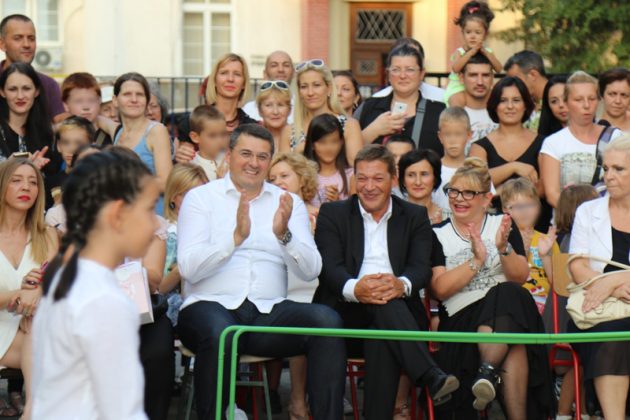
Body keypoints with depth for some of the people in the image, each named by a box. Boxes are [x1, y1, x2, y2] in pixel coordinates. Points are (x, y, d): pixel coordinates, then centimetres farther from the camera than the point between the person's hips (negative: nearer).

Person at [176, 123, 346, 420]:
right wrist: (237, 236, -20)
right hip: (210, 306, -3)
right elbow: (189, 269, -7)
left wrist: (284, 235, -15)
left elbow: (310, 271, 3)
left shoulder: (288, 203, 16)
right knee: (219, 332, -38)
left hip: (269, 310, 3)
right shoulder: (200, 197, 8)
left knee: (327, 320, -25)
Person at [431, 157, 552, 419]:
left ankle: (487, 372, -40)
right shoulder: (438, 235, 10)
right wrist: (476, 260, -14)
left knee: (510, 295, -36)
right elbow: (439, 290, -4)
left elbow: (521, 277, 2)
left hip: (510, 309, 2)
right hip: (462, 318, -2)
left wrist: (504, 248, -17)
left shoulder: (502, 226, 15)